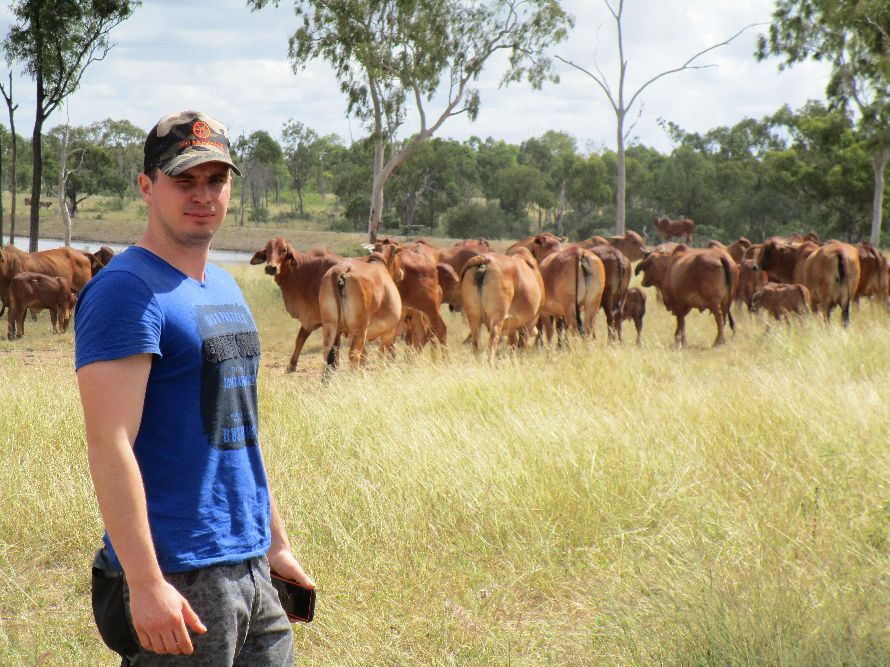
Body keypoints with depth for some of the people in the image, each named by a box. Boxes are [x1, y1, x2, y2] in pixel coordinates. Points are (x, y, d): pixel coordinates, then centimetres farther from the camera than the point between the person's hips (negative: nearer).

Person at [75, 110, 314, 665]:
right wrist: (145, 582, -23)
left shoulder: (225, 288, 15)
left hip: (250, 567, 8)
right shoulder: (126, 291, -12)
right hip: (177, 576, -8)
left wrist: (277, 543, 21)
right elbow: (109, 446, -19)